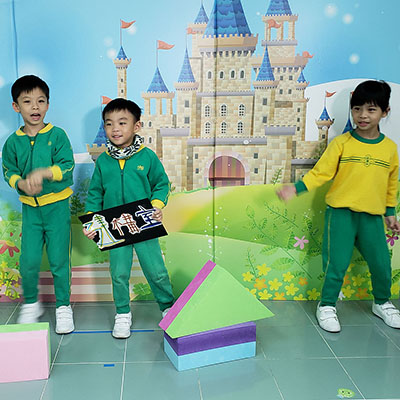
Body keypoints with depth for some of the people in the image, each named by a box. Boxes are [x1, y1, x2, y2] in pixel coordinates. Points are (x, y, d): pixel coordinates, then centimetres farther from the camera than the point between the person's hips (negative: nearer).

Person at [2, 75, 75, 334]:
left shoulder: (57, 135, -5)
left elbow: (67, 166, -11)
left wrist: (44, 172, -26)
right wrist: (22, 184, -13)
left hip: (57, 205, -2)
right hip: (30, 207, 2)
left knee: (59, 259, 2)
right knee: (28, 261, 3)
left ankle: (63, 306, 19)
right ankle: (31, 304, 28)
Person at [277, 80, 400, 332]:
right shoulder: (341, 143, -5)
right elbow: (321, 172, -7)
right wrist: (296, 188, -19)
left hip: (372, 216, 3)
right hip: (341, 213, -3)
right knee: (337, 263, -1)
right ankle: (327, 307, 19)